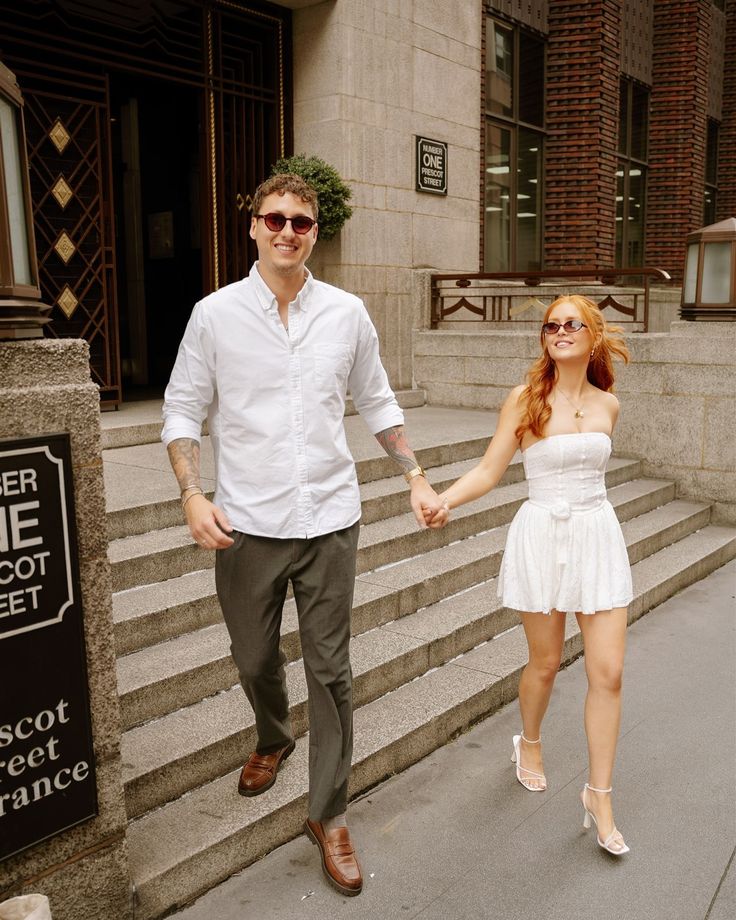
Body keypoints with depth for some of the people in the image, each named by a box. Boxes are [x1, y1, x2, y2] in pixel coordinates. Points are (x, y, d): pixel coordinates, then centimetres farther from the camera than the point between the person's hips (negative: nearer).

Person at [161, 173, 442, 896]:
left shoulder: (347, 314, 1)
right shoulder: (215, 314, -3)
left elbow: (376, 402, 12)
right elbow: (181, 410, 1)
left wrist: (415, 477, 7)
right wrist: (191, 494, -12)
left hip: (329, 520, 1)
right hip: (246, 524, 0)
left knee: (330, 672, 5)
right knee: (254, 661, 17)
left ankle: (328, 816, 23)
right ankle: (272, 740, 51)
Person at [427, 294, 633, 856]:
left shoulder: (607, 405, 4)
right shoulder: (525, 399, -7)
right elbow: (489, 471, -8)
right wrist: (444, 500, -24)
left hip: (598, 536, 3)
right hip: (542, 536, -3)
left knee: (608, 672, 0)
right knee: (546, 663, 11)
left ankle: (600, 797, 15)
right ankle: (529, 743, 42)